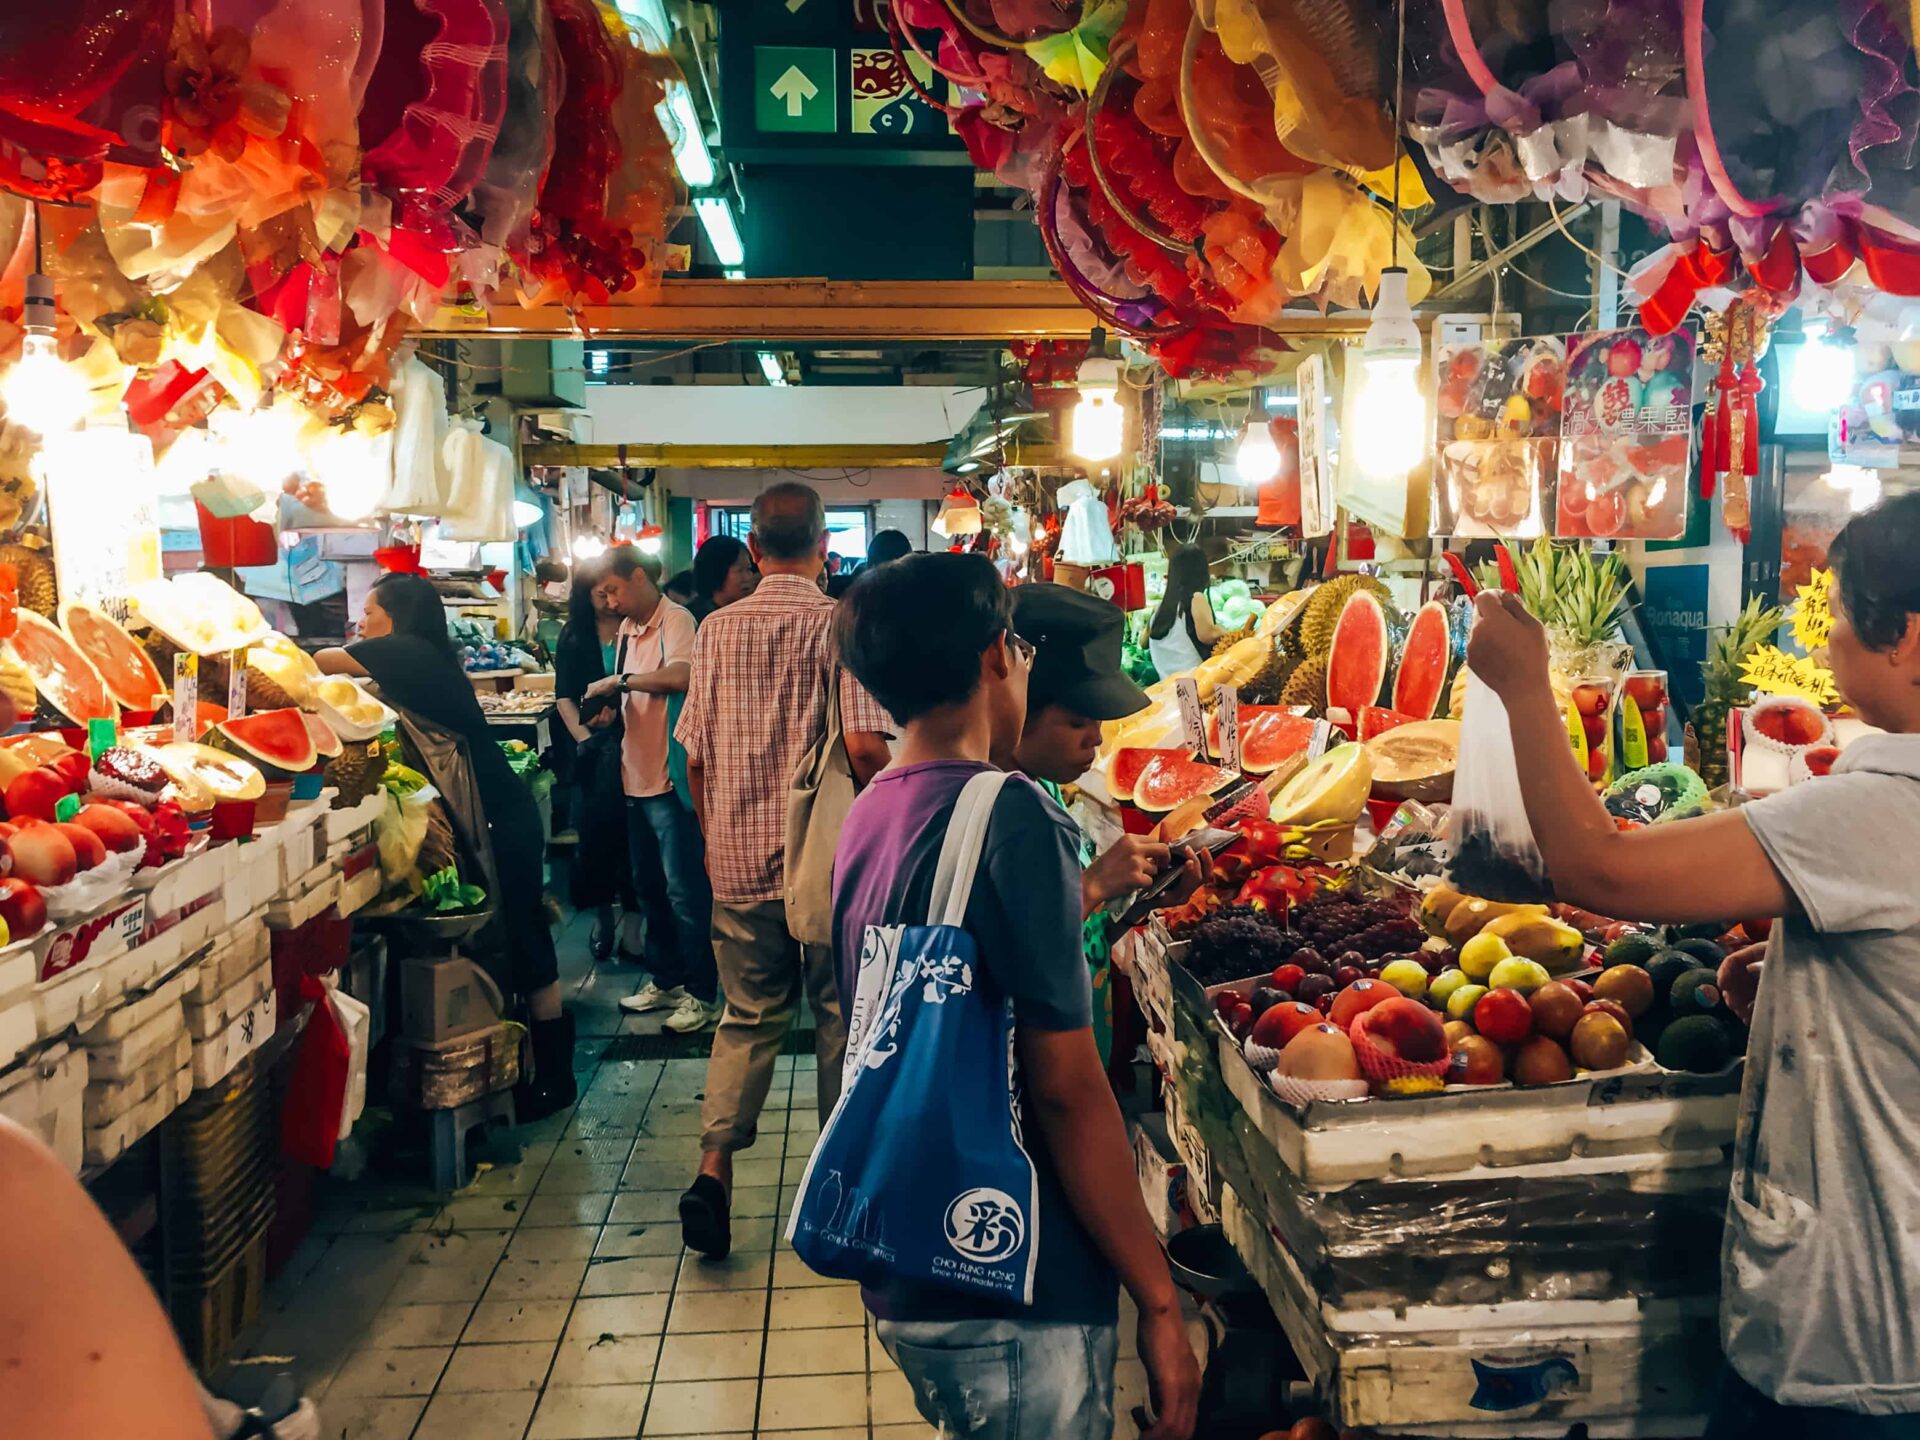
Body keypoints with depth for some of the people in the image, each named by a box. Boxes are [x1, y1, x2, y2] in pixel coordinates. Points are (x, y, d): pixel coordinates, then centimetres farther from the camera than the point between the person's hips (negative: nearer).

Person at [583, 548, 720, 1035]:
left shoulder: (675, 621, -13)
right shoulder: (627, 628, 13)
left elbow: (679, 677, -32)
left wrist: (620, 680, -22)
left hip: (671, 779, -9)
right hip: (636, 776, 9)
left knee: (685, 890, -2)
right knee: (648, 886, 17)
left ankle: (701, 994, 8)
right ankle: (665, 980, 30)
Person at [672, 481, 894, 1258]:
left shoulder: (719, 627, 2)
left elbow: (694, 755, 5)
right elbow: (865, 745, -19)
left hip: (740, 857, 3)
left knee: (749, 1015, 14)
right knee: (840, 1014, 12)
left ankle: (713, 1164, 1)